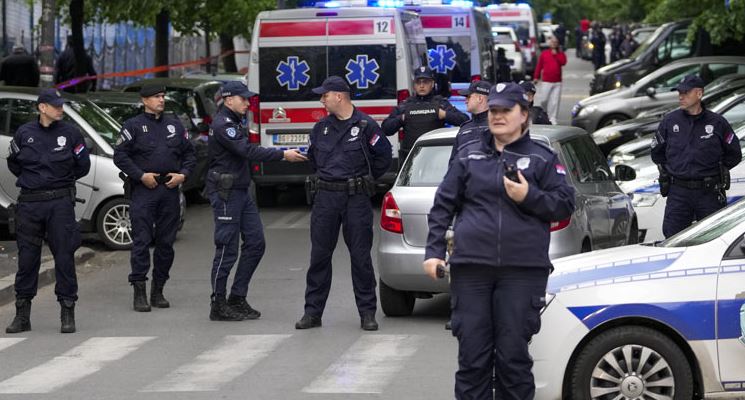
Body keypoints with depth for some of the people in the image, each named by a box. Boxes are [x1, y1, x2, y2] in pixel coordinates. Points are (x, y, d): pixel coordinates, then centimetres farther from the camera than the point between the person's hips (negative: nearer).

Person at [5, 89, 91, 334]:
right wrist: (30, 179, 13)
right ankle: (22, 315, 13)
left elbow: (83, 165, 9)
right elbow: (13, 163, 17)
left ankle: (67, 313, 5)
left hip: (60, 202, -1)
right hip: (29, 203, 1)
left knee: (64, 256, -2)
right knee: (27, 257, 5)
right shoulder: (24, 133, 3)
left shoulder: (69, 133, 0)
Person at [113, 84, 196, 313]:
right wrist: (141, 175, -13)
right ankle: (139, 293, -7)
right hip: (143, 190, -5)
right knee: (141, 241, -9)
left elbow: (189, 154, 18)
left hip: (170, 190, 5)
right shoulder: (133, 126, 1)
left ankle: (158, 291, 16)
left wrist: (183, 174, 1)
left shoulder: (175, 126, 15)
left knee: (166, 242, 7)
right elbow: (120, 155, -4)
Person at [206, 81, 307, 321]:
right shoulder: (222, 125, -15)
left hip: (241, 192, 10)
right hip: (225, 194, -10)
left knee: (255, 243, 6)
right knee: (227, 250, -6)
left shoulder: (234, 122, 17)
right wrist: (283, 155, -24)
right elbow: (248, 151, -24)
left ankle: (237, 298, 12)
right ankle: (218, 306, 1)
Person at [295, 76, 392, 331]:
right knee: (319, 255, 4)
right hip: (325, 197, 4)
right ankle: (313, 312, 9)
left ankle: (367, 313, 7)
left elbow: (384, 156, 3)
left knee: (361, 256, 0)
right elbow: (313, 156, 26)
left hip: (356, 198, -4)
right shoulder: (321, 127, 10)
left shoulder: (365, 126, -4)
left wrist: (364, 180, 7)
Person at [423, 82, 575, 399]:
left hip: (522, 272, -2)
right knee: (472, 355, 1)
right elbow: (444, 205, 12)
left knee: (513, 355, 0)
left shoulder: (542, 158, 8)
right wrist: (434, 250, 3)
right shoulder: (469, 155, 13)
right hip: (471, 268, 2)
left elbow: (565, 205, 3)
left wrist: (530, 197, -13)